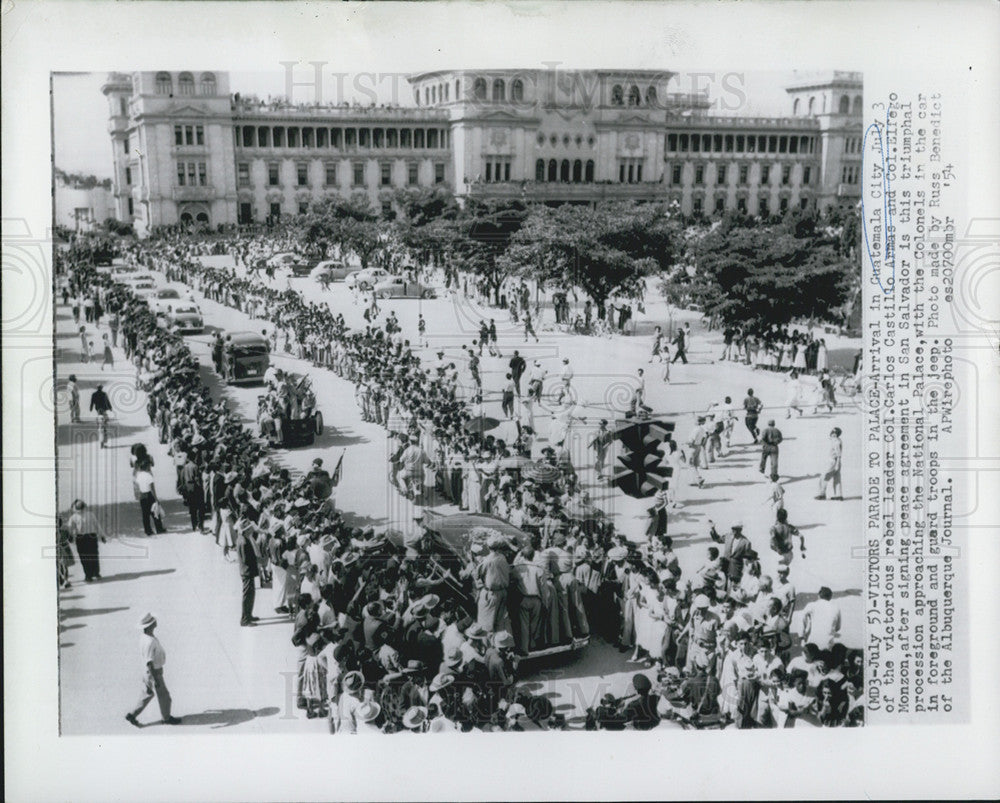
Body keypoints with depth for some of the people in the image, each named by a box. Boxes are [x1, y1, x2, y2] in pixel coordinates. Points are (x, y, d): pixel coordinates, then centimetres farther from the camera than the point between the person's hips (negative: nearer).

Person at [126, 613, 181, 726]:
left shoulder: (144, 637, -1)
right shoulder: (149, 642, -33)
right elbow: (149, 662, -29)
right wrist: (156, 680, -24)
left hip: (150, 670, 9)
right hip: (154, 673, -9)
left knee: (148, 694, 20)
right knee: (163, 695, 10)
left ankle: (132, 715, 25)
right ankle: (167, 718, 29)